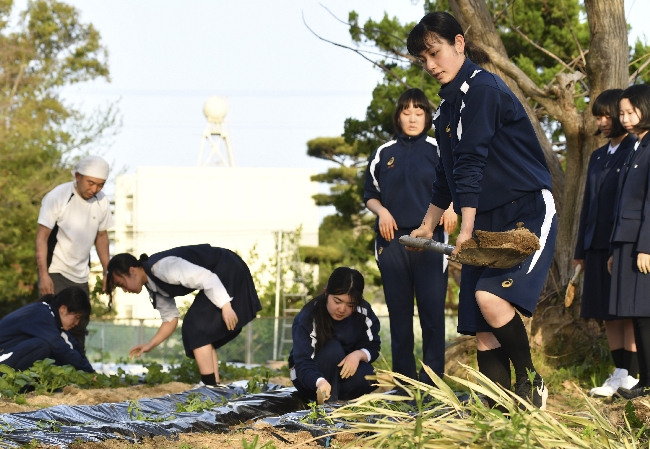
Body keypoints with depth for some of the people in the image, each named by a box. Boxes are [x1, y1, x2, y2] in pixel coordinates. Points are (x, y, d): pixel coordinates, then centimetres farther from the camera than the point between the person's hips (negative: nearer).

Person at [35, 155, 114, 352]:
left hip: (81, 275, 6)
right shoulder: (57, 197, -15)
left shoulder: (102, 202, 1)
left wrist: (108, 272, 13)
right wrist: (43, 275, -22)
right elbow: (42, 237, -14)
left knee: (79, 327, 7)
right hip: (55, 273, -6)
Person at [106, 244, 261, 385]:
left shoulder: (161, 267, -24)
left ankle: (210, 387, -12)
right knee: (202, 330, 9)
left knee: (196, 327, -12)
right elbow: (170, 318, 16)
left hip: (229, 272, -10)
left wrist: (225, 306, -33)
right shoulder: (153, 284, 8)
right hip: (222, 274, 10)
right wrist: (149, 345, 9)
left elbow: (206, 278, -29)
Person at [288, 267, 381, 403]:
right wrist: (320, 382, -58)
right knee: (333, 349, -32)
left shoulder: (363, 311, -14)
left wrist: (358, 354, -29)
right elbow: (303, 365, -35)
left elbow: (373, 347, -4)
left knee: (364, 378, -31)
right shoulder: (307, 318, -27)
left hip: (346, 369, 3)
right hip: (309, 378, -3)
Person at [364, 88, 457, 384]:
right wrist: (381, 211, -3)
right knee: (399, 312, 5)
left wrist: (450, 207, -11)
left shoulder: (438, 150, 6)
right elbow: (370, 195, 17)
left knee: (432, 311, -7)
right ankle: (404, 381, 10)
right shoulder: (384, 153, 11)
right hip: (392, 241, 2)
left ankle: (432, 380, -5)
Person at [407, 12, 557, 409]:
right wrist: (428, 227, 34)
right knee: (482, 329, 0)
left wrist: (466, 230, -20)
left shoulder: (482, 88, -12)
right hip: (487, 224, 9)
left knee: (491, 297, -27)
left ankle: (531, 381, -8)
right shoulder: (447, 108, 16)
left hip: (528, 213, -9)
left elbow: (472, 163, -17)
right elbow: (448, 175, 27)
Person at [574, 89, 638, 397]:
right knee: (608, 312, 6)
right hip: (598, 245, 7)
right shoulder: (598, 157, 19)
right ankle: (619, 374, 10)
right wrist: (581, 250, 18)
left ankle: (631, 377, -5)